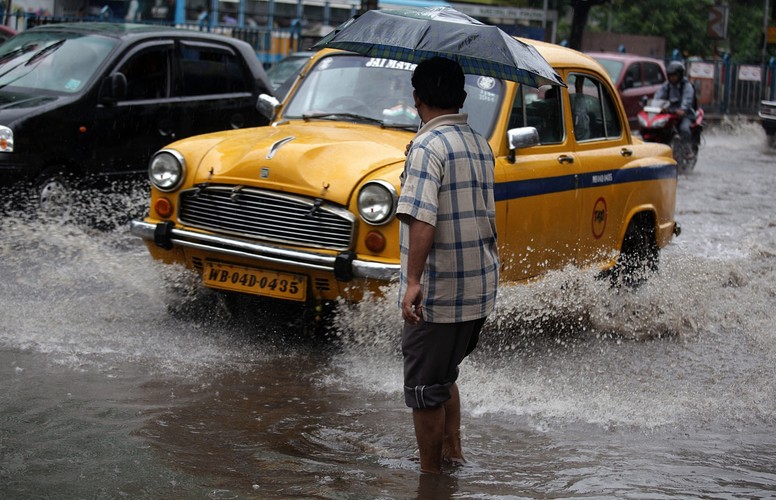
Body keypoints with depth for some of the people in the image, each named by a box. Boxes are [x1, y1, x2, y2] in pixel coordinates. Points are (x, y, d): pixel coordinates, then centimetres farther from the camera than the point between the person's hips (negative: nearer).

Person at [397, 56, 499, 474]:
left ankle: (430, 476, 12)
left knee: (425, 390, 5)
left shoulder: (427, 146, -15)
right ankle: (452, 453, 28)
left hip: (438, 294, -8)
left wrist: (413, 281, -29)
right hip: (481, 289, 8)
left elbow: (422, 219, -27)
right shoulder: (481, 146, 10)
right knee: (443, 377, 25)